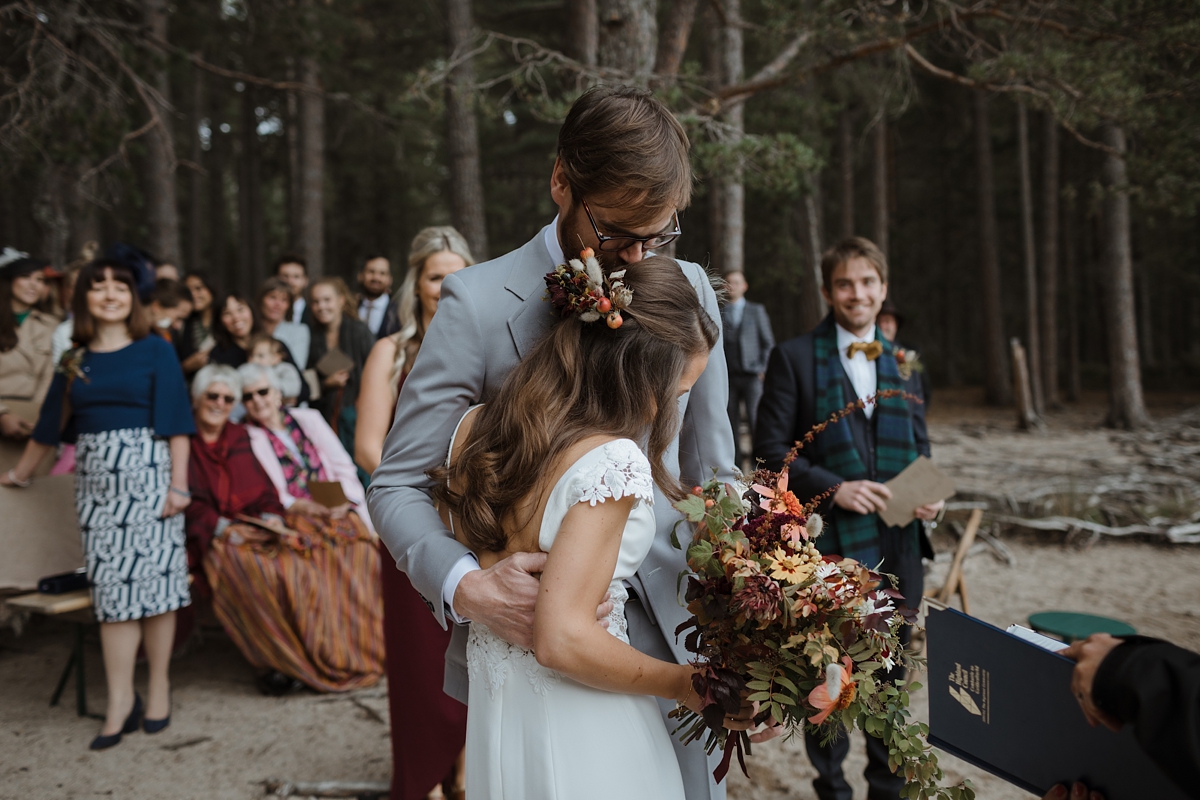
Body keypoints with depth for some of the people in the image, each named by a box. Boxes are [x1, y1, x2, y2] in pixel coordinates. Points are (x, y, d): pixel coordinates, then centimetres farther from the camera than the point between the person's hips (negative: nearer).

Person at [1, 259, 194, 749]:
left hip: (145, 473, -4)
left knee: (150, 577, -2)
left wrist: (178, 484, -11)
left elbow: (176, 422, -4)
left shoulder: (155, 351, 1)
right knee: (110, 586, 1)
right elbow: (49, 425, 22)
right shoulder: (75, 361, 13)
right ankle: (120, 701, 3)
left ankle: (158, 687, 10)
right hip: (94, 478, 4)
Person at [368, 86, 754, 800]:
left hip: (671, 634, 4)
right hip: (532, 643, -3)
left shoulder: (689, 290, 2)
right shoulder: (478, 303, -10)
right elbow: (399, 486, -6)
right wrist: (464, 586, -25)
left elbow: (710, 474, 7)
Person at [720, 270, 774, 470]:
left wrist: (763, 369, 0)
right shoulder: (718, 313, 10)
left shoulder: (757, 310, 10)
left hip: (752, 376, -1)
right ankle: (736, 466, 6)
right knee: (732, 422, 0)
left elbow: (768, 342, 10)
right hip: (727, 377, 1)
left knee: (756, 419, -11)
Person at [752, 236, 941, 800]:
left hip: (898, 544, 5)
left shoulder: (902, 363, 12)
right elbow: (770, 448, -8)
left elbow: (919, 446, 17)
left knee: (890, 672, 17)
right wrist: (832, 488, -19)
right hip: (831, 543, -4)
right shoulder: (794, 358, -4)